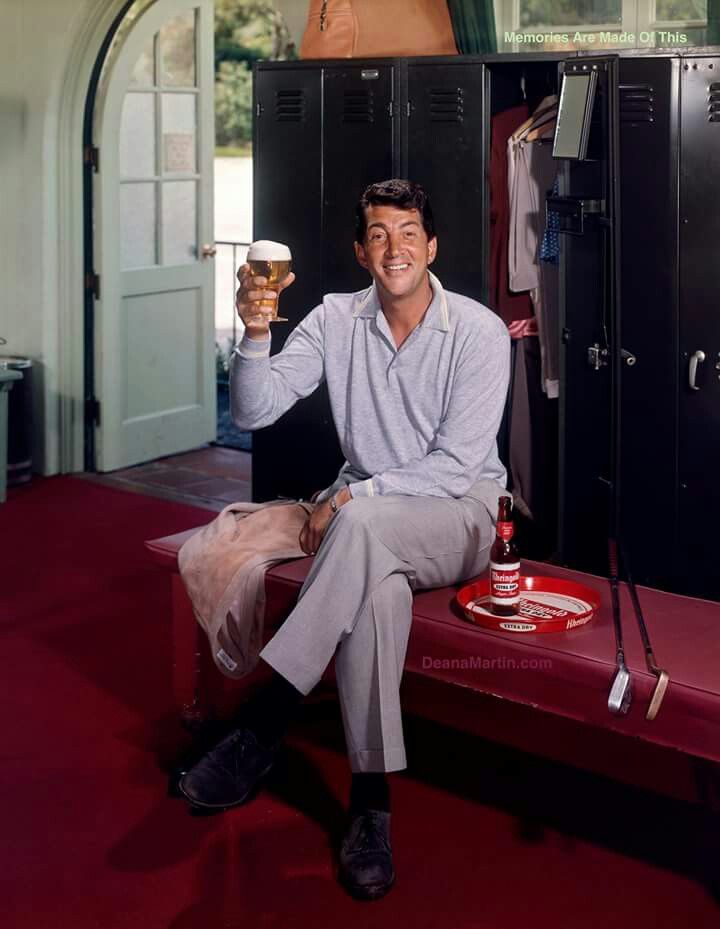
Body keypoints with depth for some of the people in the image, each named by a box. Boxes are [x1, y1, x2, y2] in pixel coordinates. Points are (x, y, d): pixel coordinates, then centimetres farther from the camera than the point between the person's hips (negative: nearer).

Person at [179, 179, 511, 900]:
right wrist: (256, 333, -21)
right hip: (367, 515, 3)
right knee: (379, 584, -36)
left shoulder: (479, 332, -8)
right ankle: (371, 800, -29)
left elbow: (456, 466, -13)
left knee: (362, 526, -37)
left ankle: (260, 726, -32)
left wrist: (354, 496, -20)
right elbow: (253, 412, -4)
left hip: (460, 516, -2)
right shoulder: (337, 319, 3)